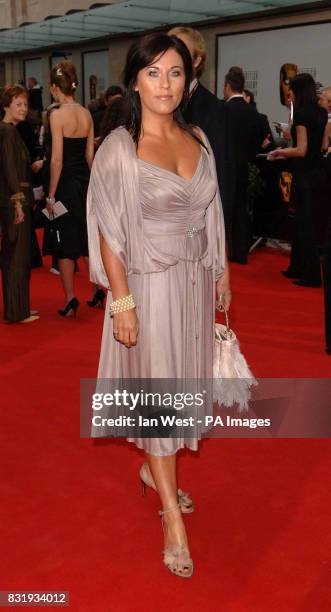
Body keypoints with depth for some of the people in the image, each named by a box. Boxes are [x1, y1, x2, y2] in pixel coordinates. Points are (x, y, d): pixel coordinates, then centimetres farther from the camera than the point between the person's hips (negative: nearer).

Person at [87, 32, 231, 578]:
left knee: (183, 380, 15)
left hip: (196, 281, 6)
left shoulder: (198, 140, 5)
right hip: (151, 285, -5)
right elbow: (109, 233, -12)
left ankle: (154, 467, 40)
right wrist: (121, 302, -15)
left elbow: (210, 215, 12)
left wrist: (222, 270, 11)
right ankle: (172, 516, 14)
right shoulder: (118, 149, -12)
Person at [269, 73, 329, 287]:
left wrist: (279, 152, -6)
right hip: (317, 171, 8)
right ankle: (297, 267, 26)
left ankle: (312, 275, 4)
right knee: (303, 220, 16)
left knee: (306, 223, -2)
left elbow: (301, 150, -20)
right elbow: (324, 145, 13)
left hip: (304, 173, -8)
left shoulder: (302, 113, -16)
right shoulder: (322, 112, 8)